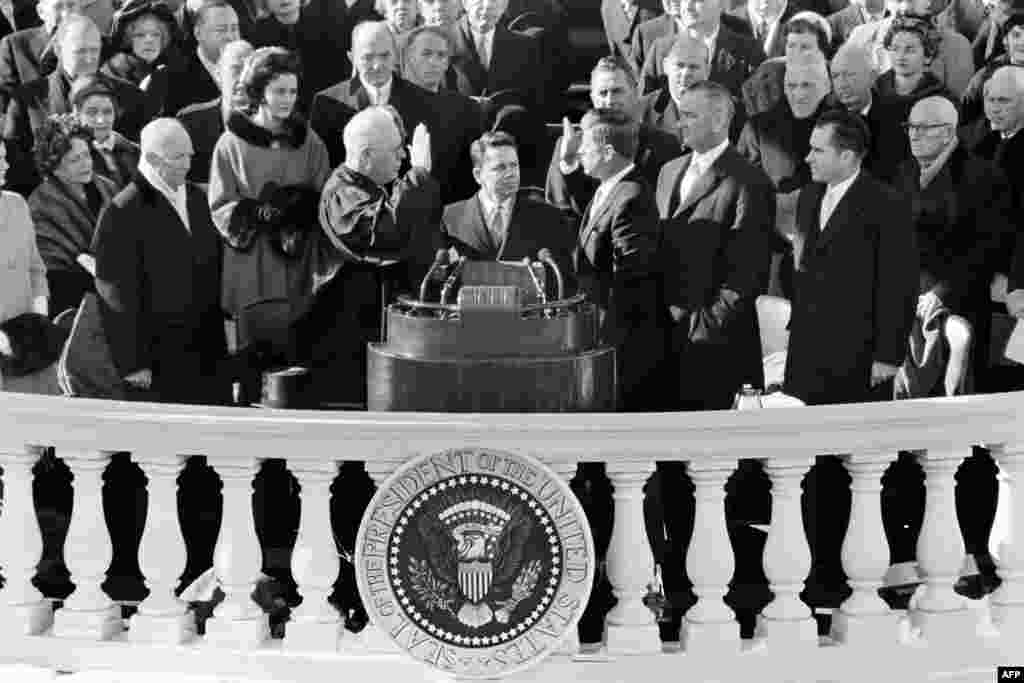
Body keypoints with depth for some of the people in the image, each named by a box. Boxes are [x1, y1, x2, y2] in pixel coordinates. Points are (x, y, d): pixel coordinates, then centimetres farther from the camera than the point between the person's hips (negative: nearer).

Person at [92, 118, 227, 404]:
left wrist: (219, 342, 11)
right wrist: (132, 365, -13)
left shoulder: (196, 198, 11)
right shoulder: (123, 213, -12)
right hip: (157, 363, -6)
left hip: (207, 353, 6)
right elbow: (116, 295, -13)